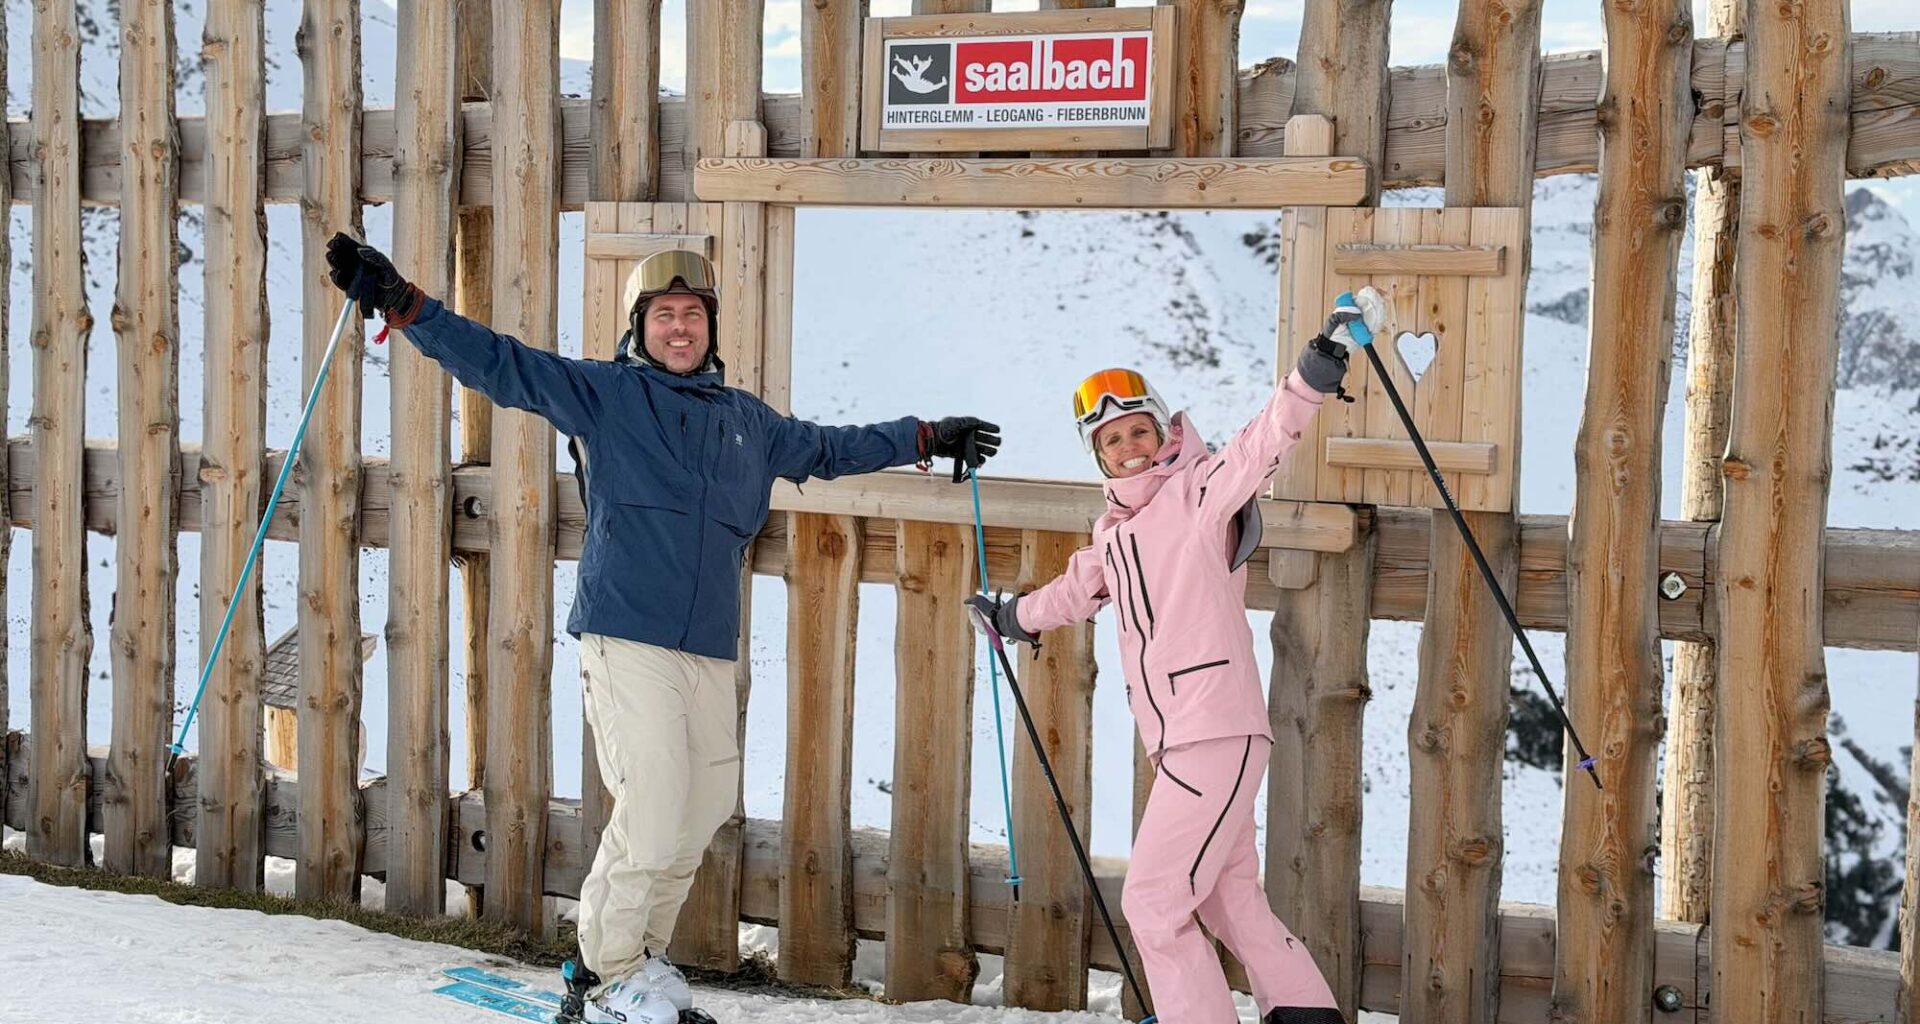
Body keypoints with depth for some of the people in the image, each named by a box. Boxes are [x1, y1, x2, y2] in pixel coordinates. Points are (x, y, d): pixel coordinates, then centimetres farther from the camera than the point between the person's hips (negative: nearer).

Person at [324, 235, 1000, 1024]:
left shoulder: (747, 422, 20)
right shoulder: (603, 393, 4)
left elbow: (828, 450, 35)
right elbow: (497, 363, -2)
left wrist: (928, 439, 40)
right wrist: (402, 304, -13)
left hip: (710, 648, 6)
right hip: (625, 636, -6)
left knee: (706, 805, 9)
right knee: (652, 803, -13)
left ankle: (639, 955, 25)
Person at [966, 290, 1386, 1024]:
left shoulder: (1199, 493, -6)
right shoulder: (1117, 532, 16)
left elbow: (1267, 440, -23)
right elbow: (1079, 586, 36)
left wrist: (1320, 364, -38)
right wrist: (1013, 617, 53)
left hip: (1217, 733, -8)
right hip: (1177, 739, 8)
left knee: (1153, 901, -6)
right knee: (1229, 898, 15)